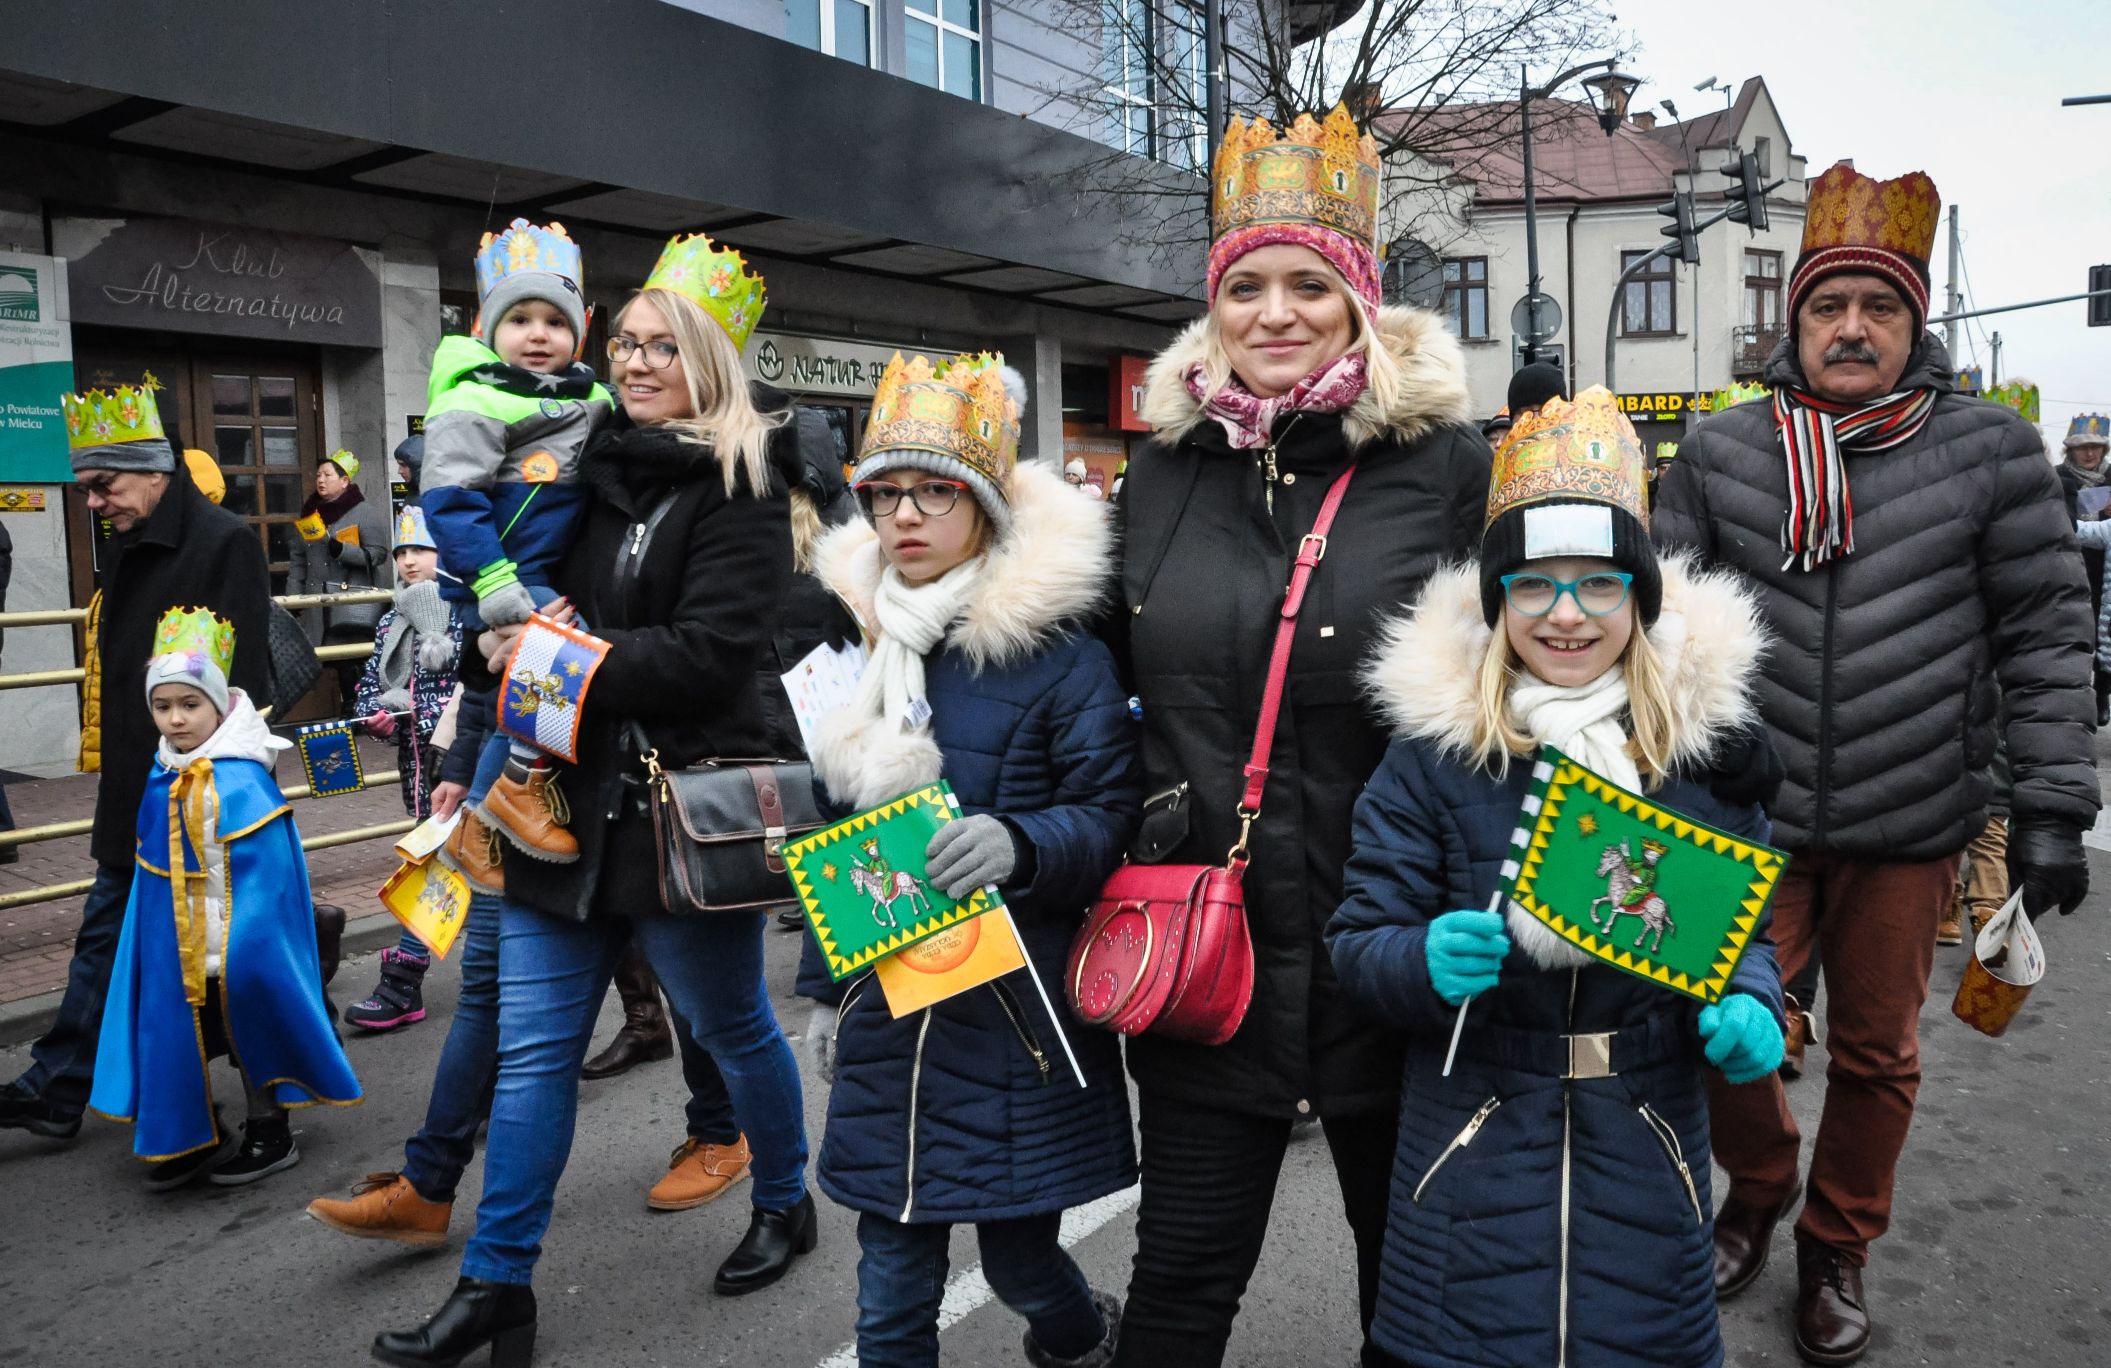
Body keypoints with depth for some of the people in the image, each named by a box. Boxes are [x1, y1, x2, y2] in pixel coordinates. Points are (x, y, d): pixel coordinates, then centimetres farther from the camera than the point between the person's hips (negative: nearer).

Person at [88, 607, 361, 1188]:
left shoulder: (244, 783, -20)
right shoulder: (161, 781, 1)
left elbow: (266, 879, -19)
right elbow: (154, 875, 10)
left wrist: (241, 948, -20)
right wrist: (167, 947, 10)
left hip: (241, 950, -6)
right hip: (178, 949, 6)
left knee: (251, 1034, 9)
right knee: (182, 1037, 14)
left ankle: (270, 1136, 26)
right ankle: (194, 1137, 32)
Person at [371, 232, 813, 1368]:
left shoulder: (741, 488, -9)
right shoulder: (590, 467, 11)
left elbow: (710, 650, -20)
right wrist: (499, 637, -2)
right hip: (566, 806, 6)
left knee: (733, 1027, 13)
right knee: (531, 1051, 8)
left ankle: (784, 1204, 38)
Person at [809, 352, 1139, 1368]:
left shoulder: (1055, 653, -10)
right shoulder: (852, 636, 6)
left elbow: (1111, 815, -10)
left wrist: (1020, 846, -29)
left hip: (1018, 1007, -4)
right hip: (886, 1001, 4)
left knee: (1018, 1258, 13)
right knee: (892, 1281, 12)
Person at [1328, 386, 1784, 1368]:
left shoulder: (1704, 737, -2)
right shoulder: (1433, 743, -8)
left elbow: (1746, 922, 8)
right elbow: (1358, 940, -6)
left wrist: (1749, 1008, -12)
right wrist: (1424, 961, -26)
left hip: (1646, 1149, 2)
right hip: (1470, 1152, -1)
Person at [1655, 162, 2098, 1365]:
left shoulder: (1991, 451, -2)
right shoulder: (1723, 452, 0)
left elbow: (2047, 638, 0)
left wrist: (2054, 806, -5)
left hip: (1912, 827, 0)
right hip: (1750, 818, 1)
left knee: (1875, 1052, 14)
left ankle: (1838, 1251, 37)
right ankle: (1759, 1188, 37)